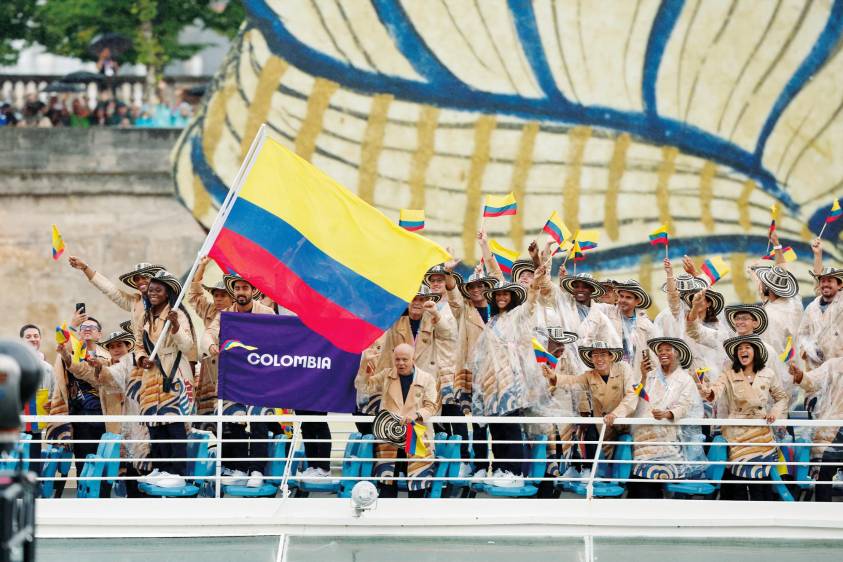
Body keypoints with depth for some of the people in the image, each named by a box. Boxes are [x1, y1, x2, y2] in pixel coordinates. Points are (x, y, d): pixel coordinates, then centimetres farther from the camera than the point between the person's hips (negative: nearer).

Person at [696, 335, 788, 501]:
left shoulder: (768, 374, 6)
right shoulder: (729, 375, 1)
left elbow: (782, 397, 18)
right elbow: (717, 389, -18)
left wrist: (775, 412, -2)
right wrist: (707, 392, -41)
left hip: (760, 435, 1)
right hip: (736, 435, -1)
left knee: (760, 481, -1)